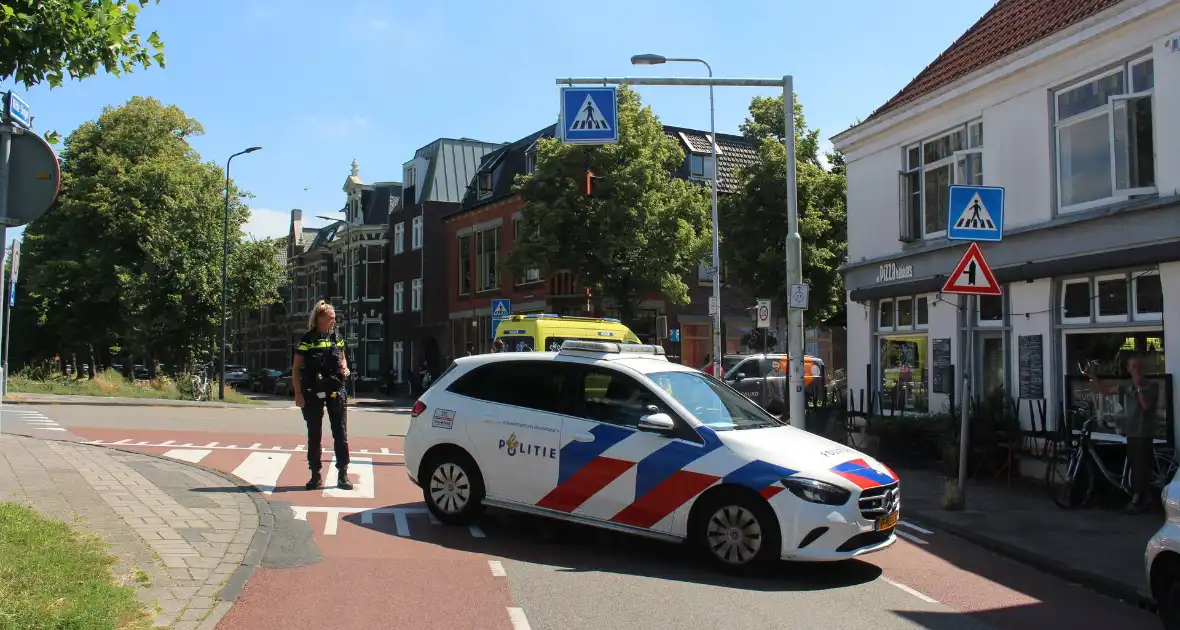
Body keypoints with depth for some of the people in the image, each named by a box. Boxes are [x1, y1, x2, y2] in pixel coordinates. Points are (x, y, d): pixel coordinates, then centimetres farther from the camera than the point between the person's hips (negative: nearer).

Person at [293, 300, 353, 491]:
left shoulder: (336, 338, 8)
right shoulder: (307, 340, -3)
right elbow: (296, 369, 0)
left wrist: (345, 368, 0)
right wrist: (298, 394, -7)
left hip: (336, 391, 3)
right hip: (313, 393, -3)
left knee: (340, 434, 2)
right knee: (314, 435, 6)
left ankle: (342, 474, 8)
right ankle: (316, 475, 15)